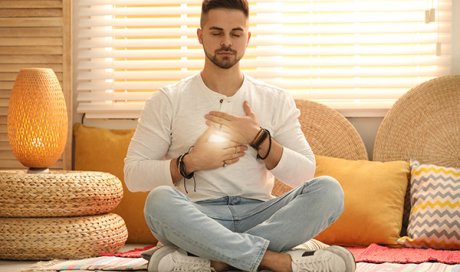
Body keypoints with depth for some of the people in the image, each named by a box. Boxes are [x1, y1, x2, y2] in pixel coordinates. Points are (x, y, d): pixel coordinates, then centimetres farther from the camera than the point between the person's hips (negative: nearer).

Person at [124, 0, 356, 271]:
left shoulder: (277, 100, 13)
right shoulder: (168, 101, 8)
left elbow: (305, 174, 6)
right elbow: (133, 174, 2)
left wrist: (257, 138, -7)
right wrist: (191, 162, -11)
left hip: (258, 215, 2)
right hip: (198, 219, -2)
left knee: (328, 190, -24)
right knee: (160, 200, -36)